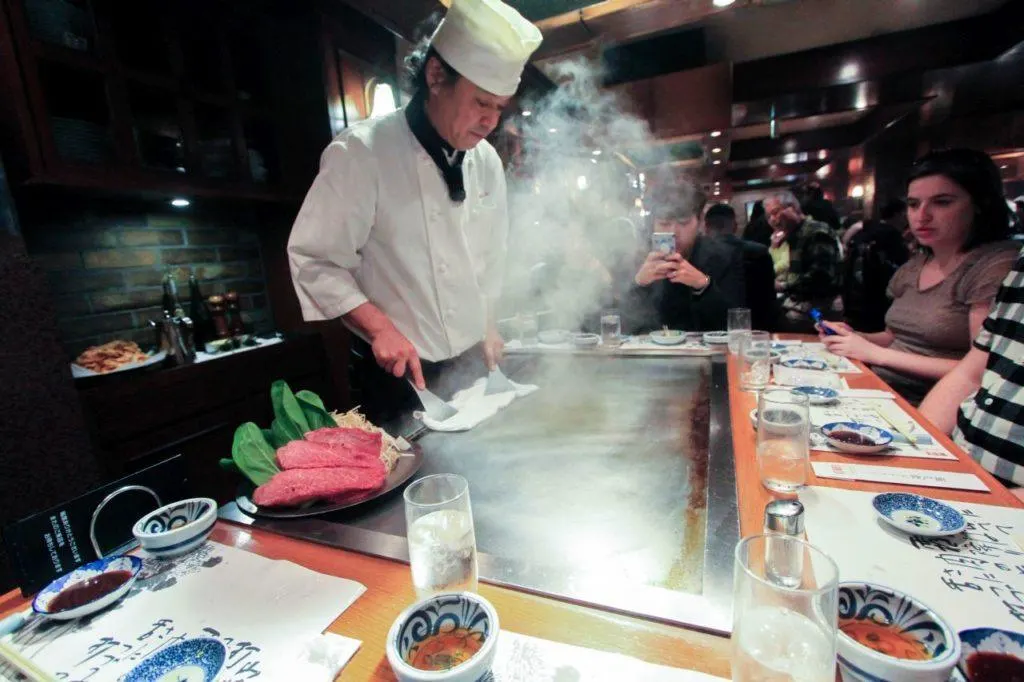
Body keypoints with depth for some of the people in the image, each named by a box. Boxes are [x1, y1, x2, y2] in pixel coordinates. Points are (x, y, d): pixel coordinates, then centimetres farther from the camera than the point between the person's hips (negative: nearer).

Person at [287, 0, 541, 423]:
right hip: (400, 373, -5)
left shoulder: (486, 160, 2)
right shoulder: (361, 153, -16)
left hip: (472, 365, 6)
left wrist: (487, 325, 6)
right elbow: (314, 259, -13)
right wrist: (379, 326, -23)